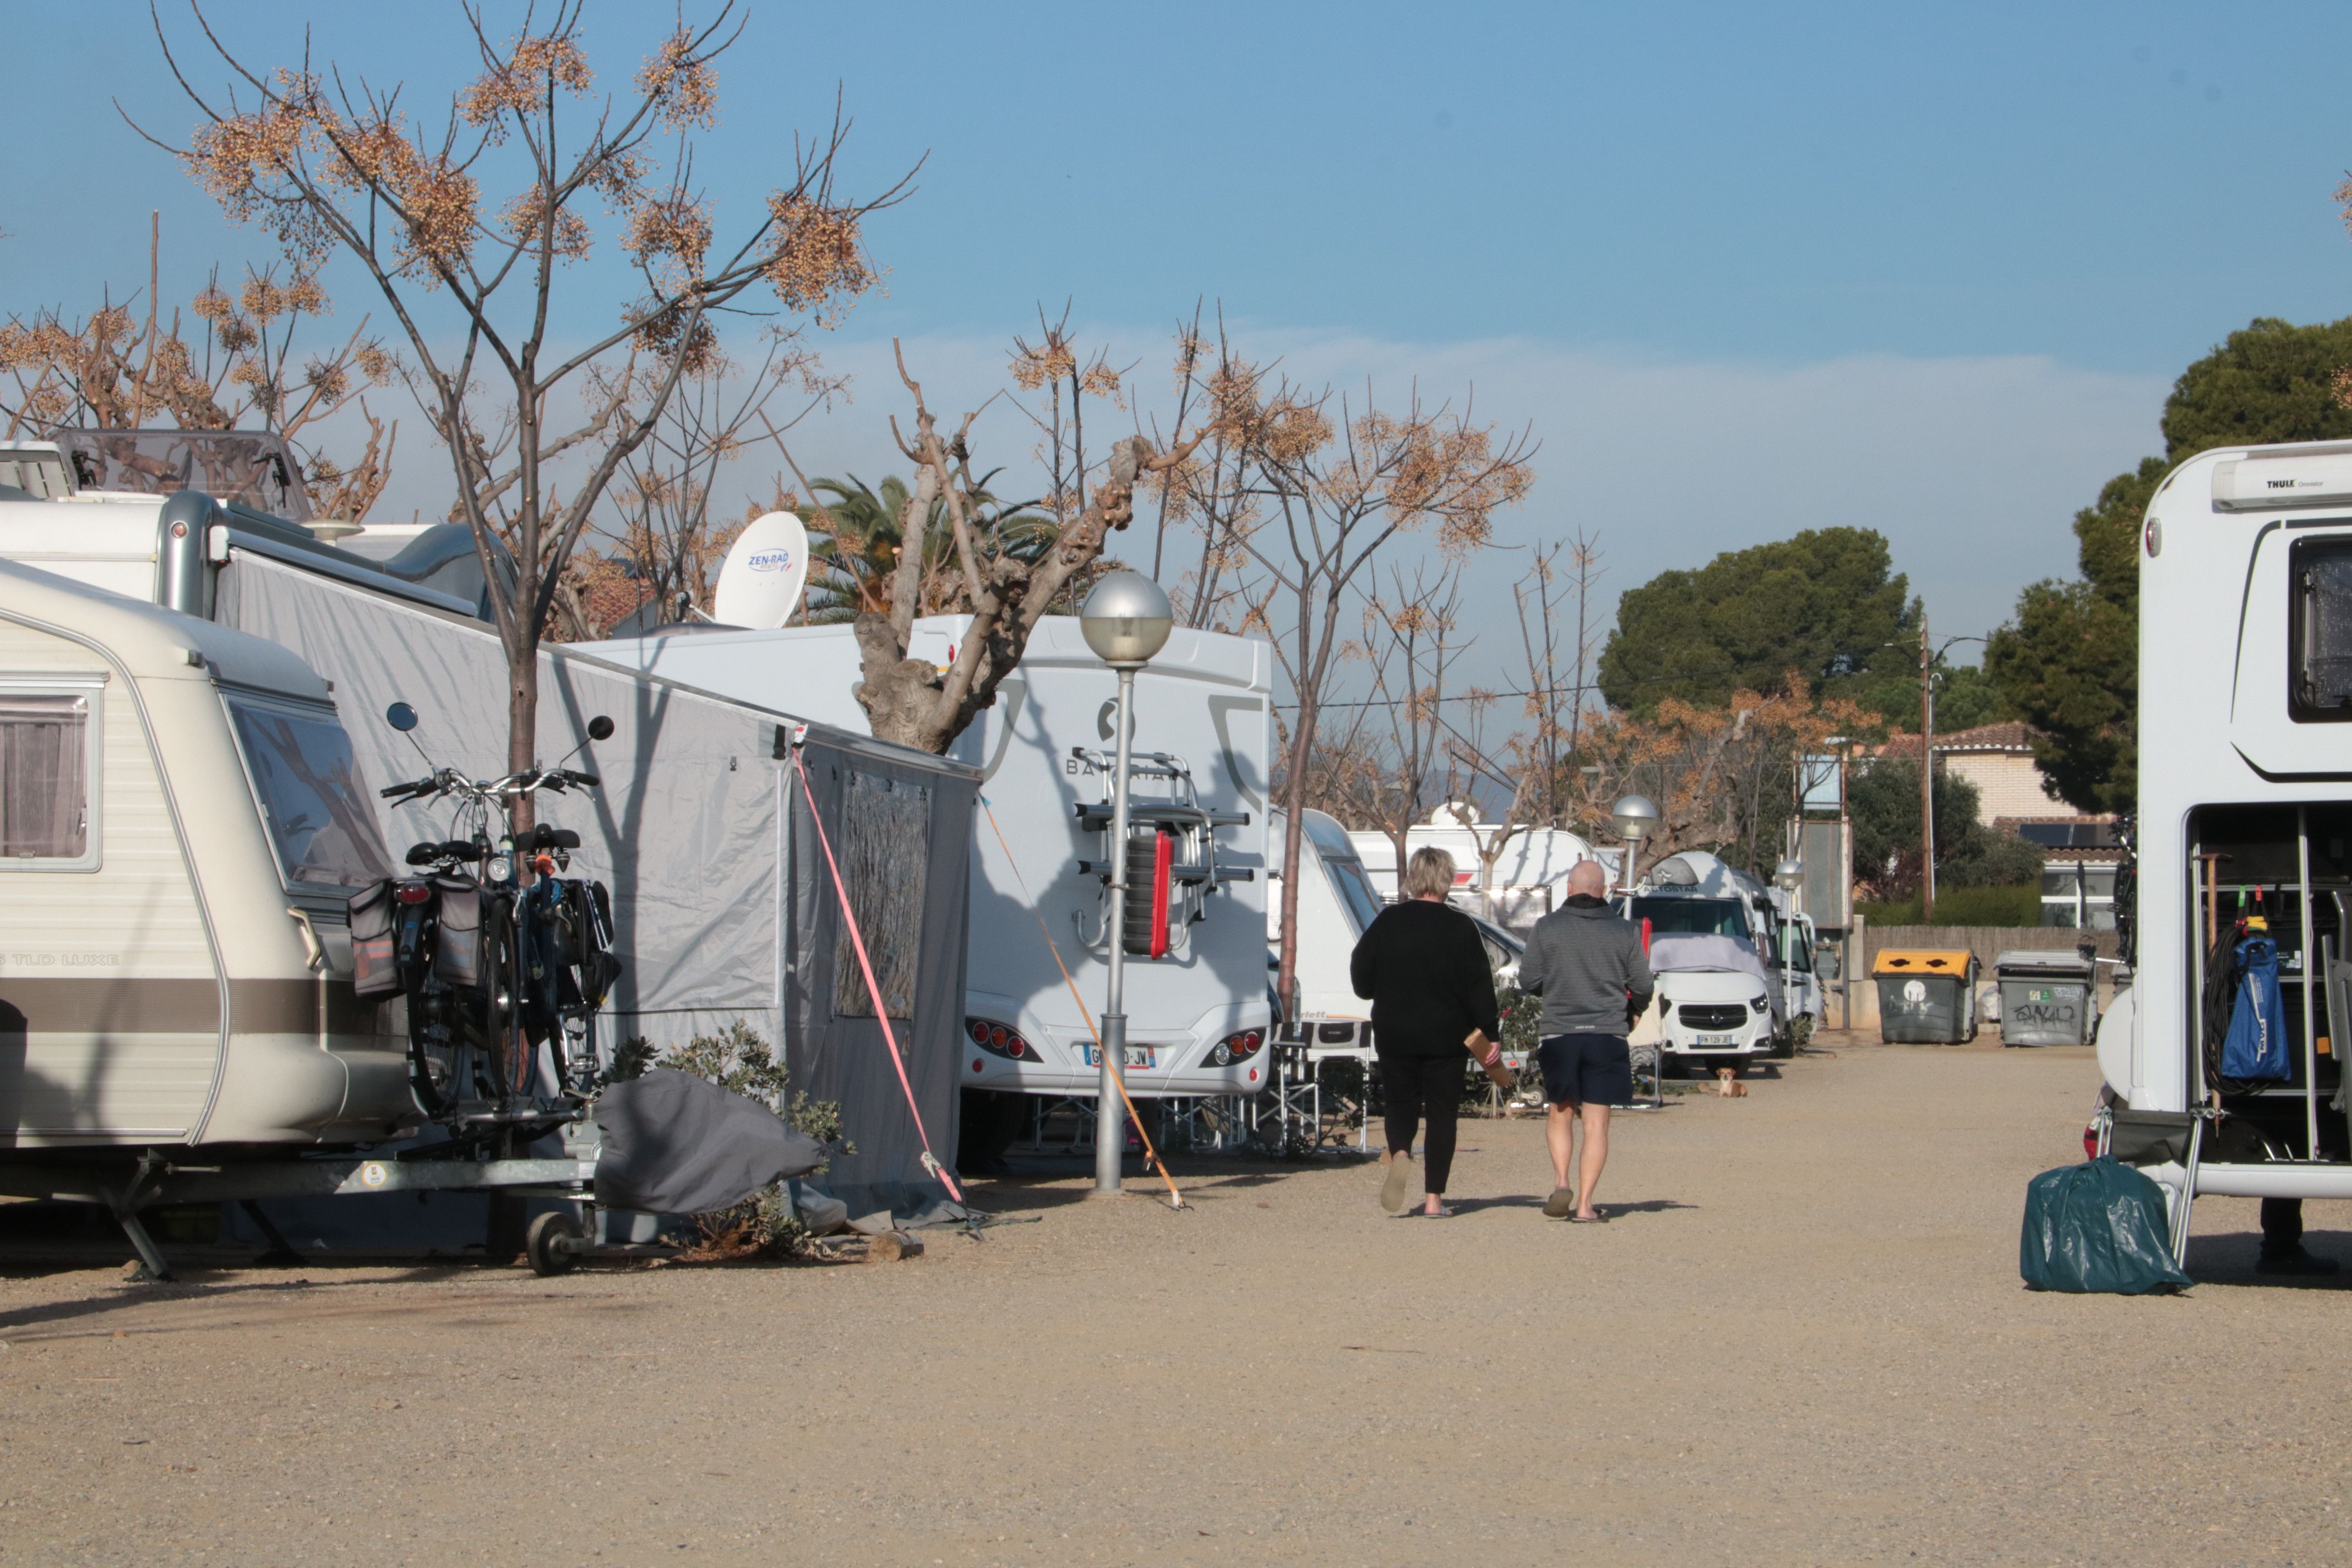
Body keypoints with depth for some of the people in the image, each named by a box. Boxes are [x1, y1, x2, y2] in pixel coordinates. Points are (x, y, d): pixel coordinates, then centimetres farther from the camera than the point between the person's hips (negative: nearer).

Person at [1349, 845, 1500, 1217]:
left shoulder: (1388, 921, -1)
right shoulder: (1460, 926, -5)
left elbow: (1361, 977, 4)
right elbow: (1480, 987, -6)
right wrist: (1491, 1034, 0)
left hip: (1394, 1035, 1)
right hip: (1446, 1036, -1)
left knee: (1400, 1104, 12)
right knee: (1442, 1113, 6)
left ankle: (1399, 1154, -20)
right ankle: (1434, 1198, 2)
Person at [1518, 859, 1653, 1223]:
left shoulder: (1546, 928, -1)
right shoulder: (1625, 931, 2)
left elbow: (1528, 981, 0)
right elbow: (1643, 987, 4)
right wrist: (1634, 1009, 26)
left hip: (1558, 1033, 0)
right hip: (1607, 1037, 0)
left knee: (1559, 1113, 16)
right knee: (1596, 1122, 3)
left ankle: (1561, 1181, -6)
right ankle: (1585, 1204, -3)